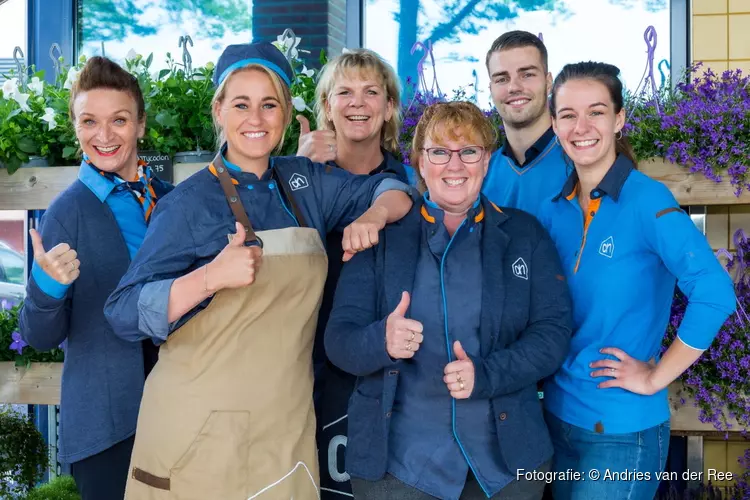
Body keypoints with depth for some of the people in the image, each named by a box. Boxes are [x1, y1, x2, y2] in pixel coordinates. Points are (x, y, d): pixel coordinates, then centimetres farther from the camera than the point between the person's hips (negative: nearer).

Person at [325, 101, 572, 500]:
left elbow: (553, 332, -4)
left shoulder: (525, 234, 4)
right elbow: (339, 339, -4)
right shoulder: (380, 236, 2)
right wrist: (381, 341, -26)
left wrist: (486, 375, -21)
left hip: (507, 457, 1)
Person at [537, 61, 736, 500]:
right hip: (558, 414, 6)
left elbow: (715, 294, -24)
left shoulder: (647, 200, -15)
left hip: (622, 428, -5)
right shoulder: (555, 210, 2)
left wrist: (655, 377, -18)